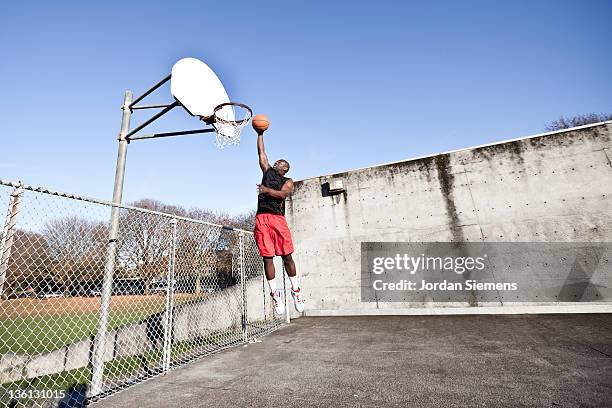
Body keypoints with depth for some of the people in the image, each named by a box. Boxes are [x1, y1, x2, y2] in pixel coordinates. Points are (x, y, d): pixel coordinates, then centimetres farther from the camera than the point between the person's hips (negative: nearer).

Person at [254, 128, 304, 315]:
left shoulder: (288, 181, 12)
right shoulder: (267, 172, 24)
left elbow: (283, 194, -8)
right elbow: (261, 153, 23)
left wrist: (267, 190, -22)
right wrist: (260, 134, 23)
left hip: (278, 218, -2)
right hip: (262, 218, 3)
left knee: (287, 256, -3)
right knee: (267, 257, -1)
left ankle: (296, 290, 10)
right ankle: (274, 294, 6)